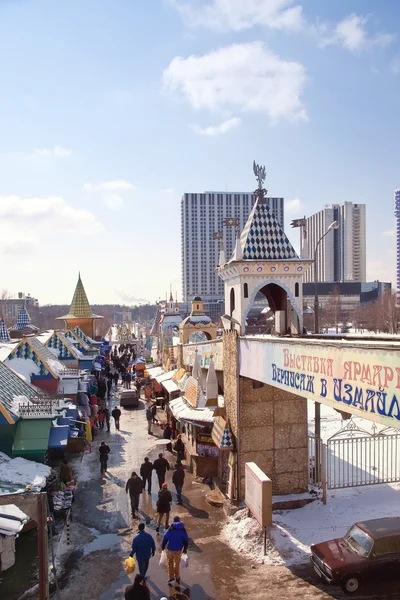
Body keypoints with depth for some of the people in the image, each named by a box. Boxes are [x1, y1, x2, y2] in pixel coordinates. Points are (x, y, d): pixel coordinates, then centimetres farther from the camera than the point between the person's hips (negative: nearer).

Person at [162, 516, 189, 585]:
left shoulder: (171, 528, -15)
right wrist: (185, 548, 11)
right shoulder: (183, 529, -5)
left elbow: (165, 537, -16)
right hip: (179, 549, 3)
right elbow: (186, 540, -1)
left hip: (170, 548, -3)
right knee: (177, 563, 21)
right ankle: (177, 577, 31)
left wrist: (163, 546, -2)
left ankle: (171, 576, 17)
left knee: (170, 562, 17)